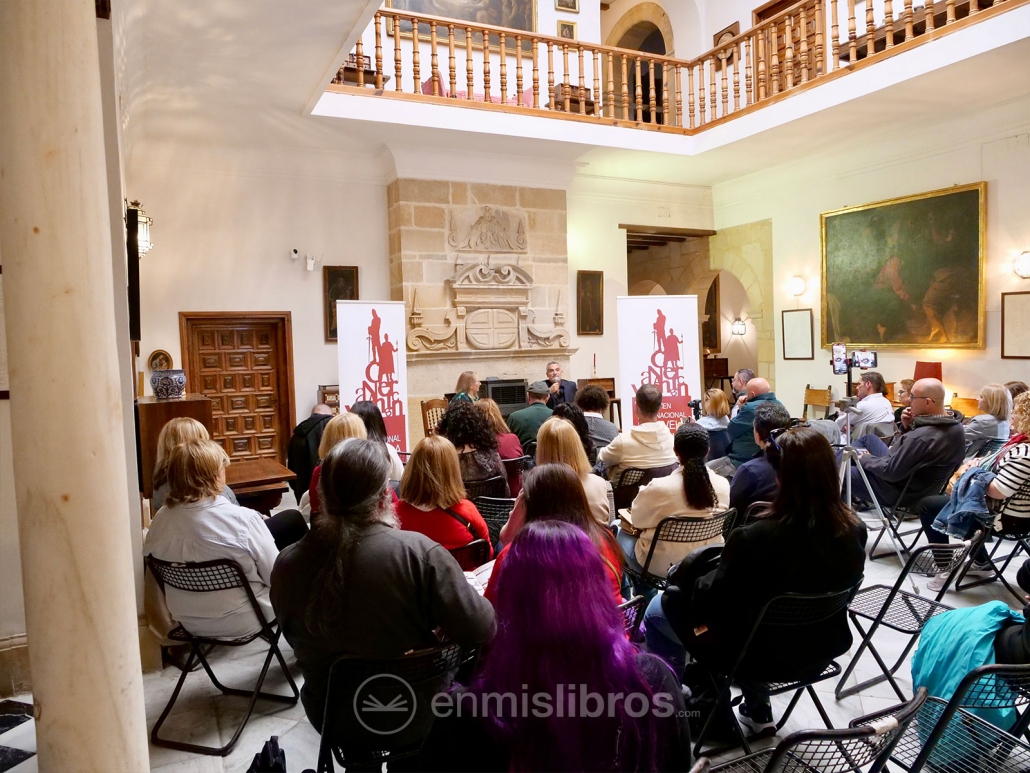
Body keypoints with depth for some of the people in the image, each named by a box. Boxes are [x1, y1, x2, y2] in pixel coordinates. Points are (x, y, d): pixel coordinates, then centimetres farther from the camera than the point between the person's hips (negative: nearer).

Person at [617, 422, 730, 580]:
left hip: (662, 565, -5)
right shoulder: (723, 485, -13)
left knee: (620, 530, 23)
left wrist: (644, 494, 11)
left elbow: (636, 521, -7)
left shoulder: (658, 488, -26)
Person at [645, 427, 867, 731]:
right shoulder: (854, 529, -15)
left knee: (659, 608, 14)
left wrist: (686, 578, 1)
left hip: (761, 653, -6)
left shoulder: (754, 538, -33)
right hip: (819, 650, 6)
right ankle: (756, 711, 40)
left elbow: (713, 600, -19)